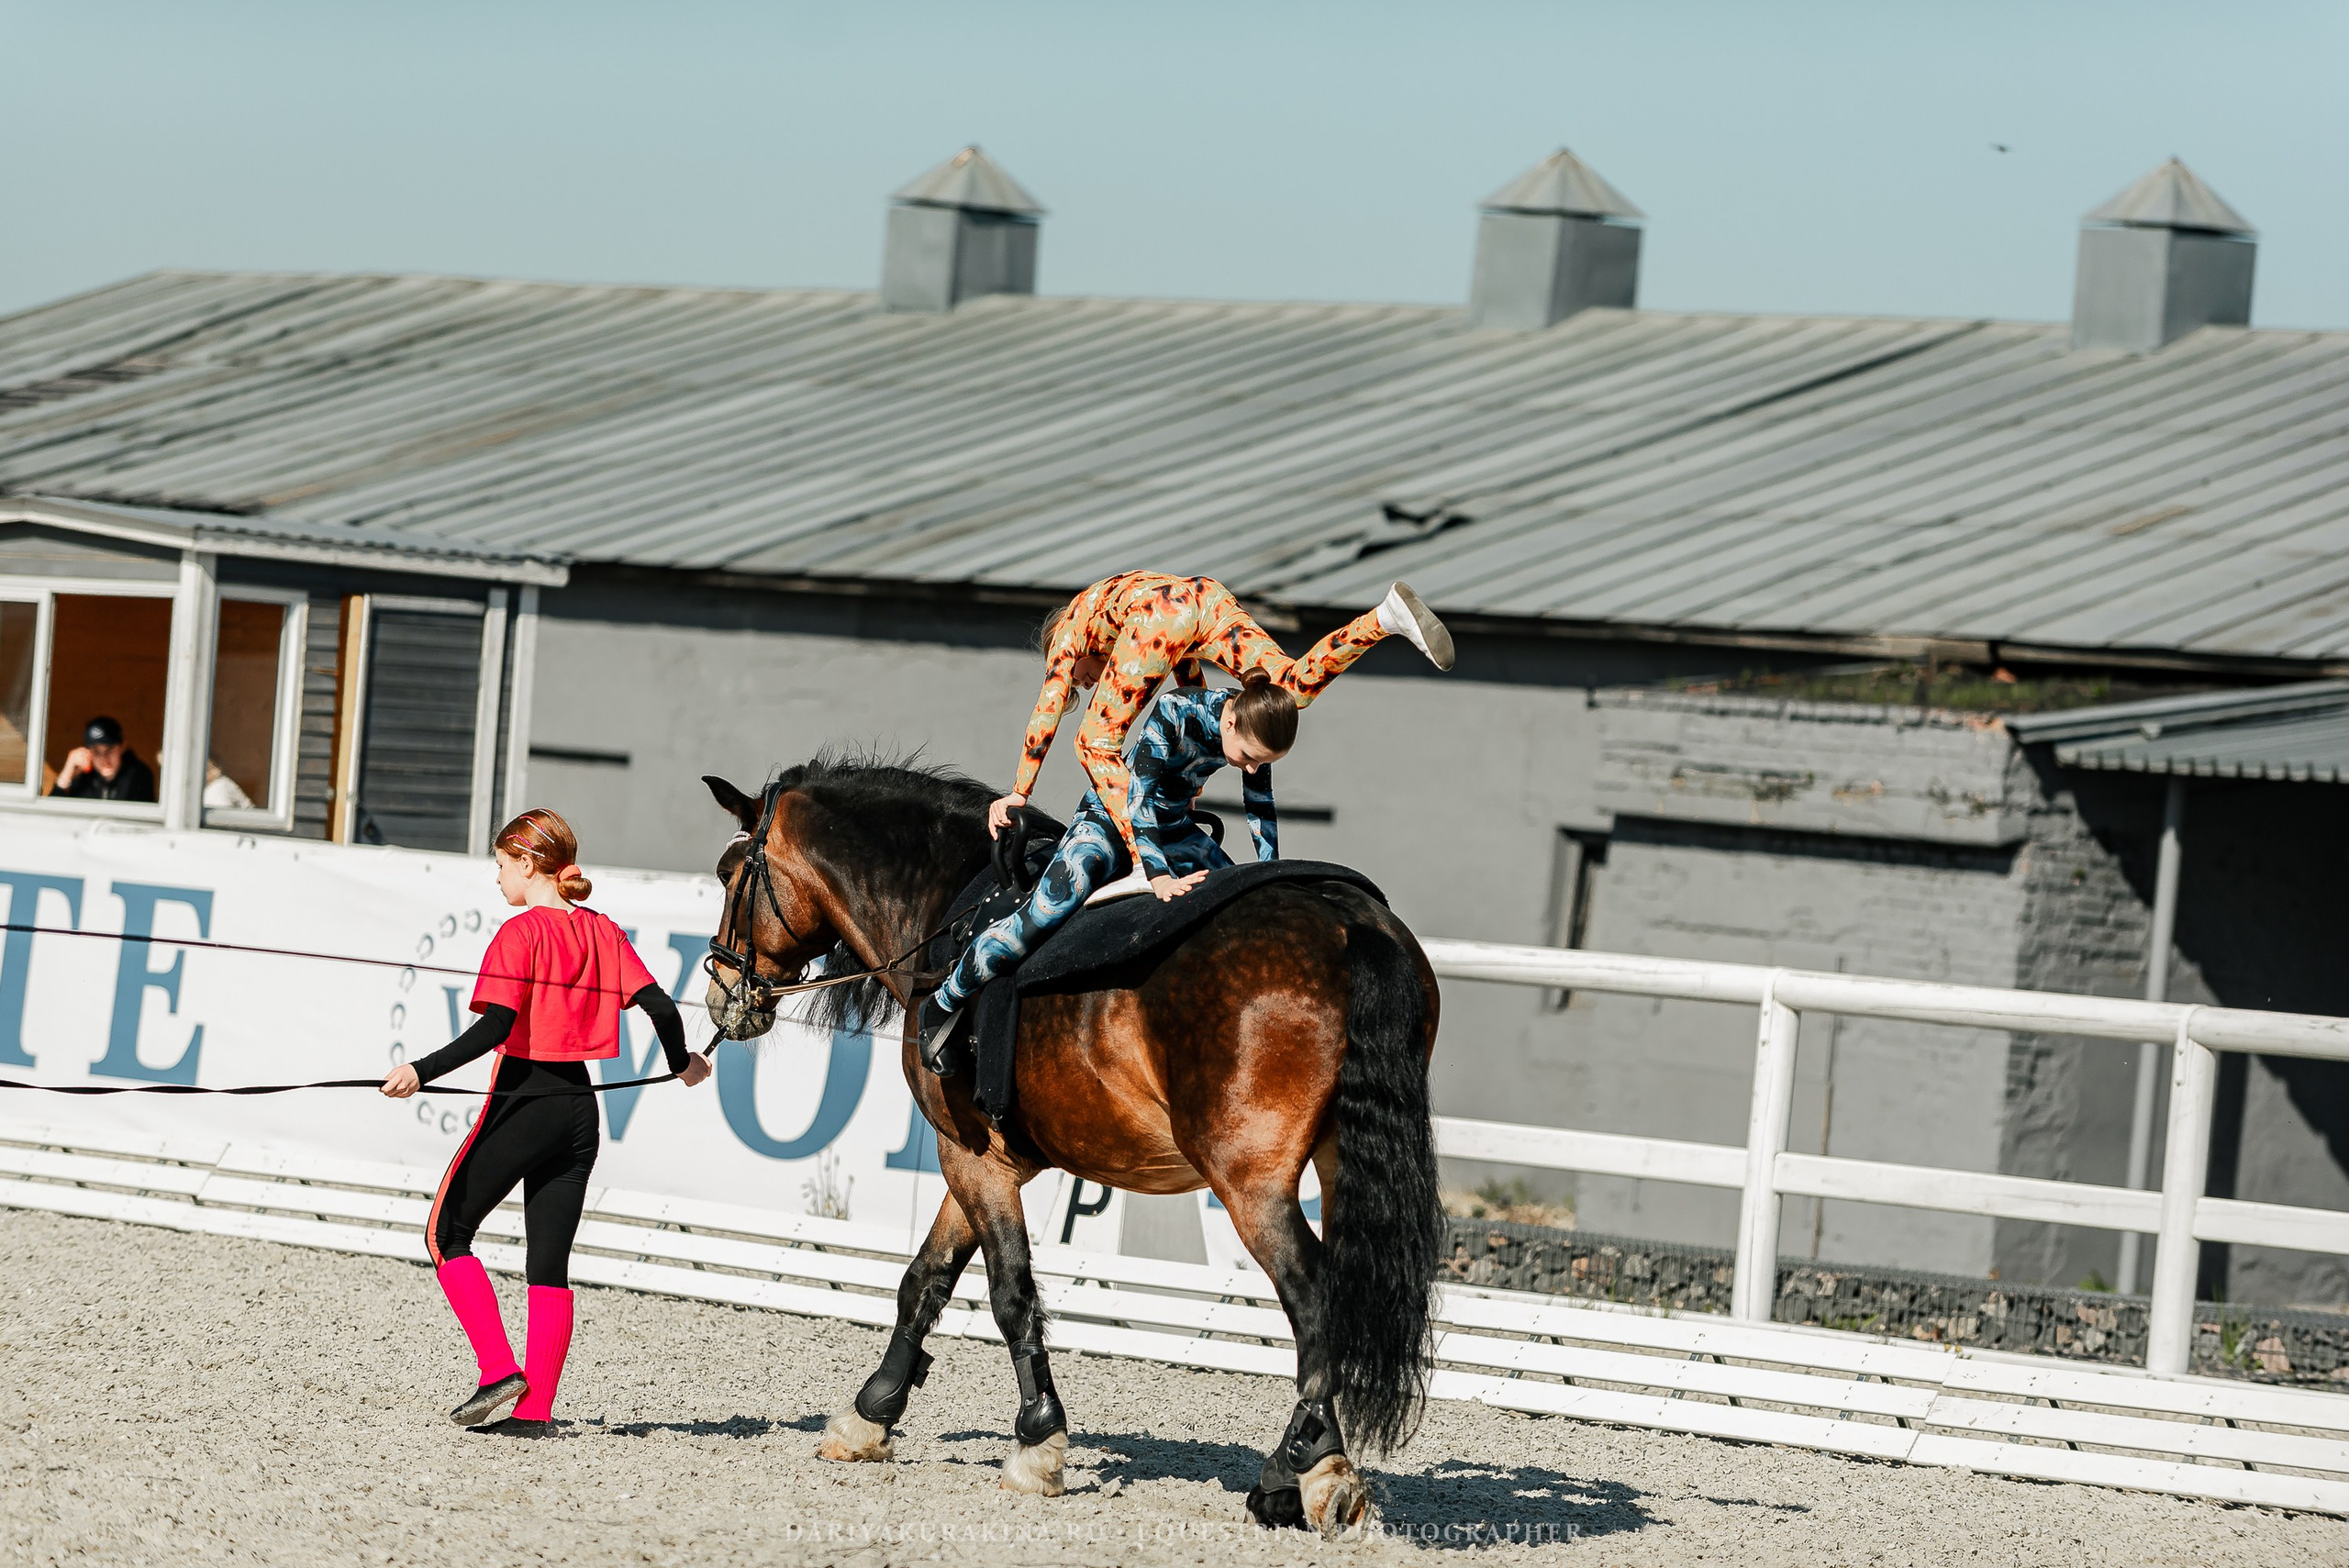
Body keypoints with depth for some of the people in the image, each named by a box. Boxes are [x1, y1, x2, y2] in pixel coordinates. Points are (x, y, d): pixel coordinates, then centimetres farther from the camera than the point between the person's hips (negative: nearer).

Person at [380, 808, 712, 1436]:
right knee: (550, 1261, 9)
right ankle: (535, 1409, 4)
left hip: (523, 1101, -7)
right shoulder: (603, 933, 7)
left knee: (447, 1231, 7)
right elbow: (658, 1005, 5)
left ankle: (500, 1371, -6)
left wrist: (422, 1071, -26)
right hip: (579, 1109, 7)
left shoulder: (521, 933, -11)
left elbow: (495, 1028, -21)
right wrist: (682, 1063, 23)